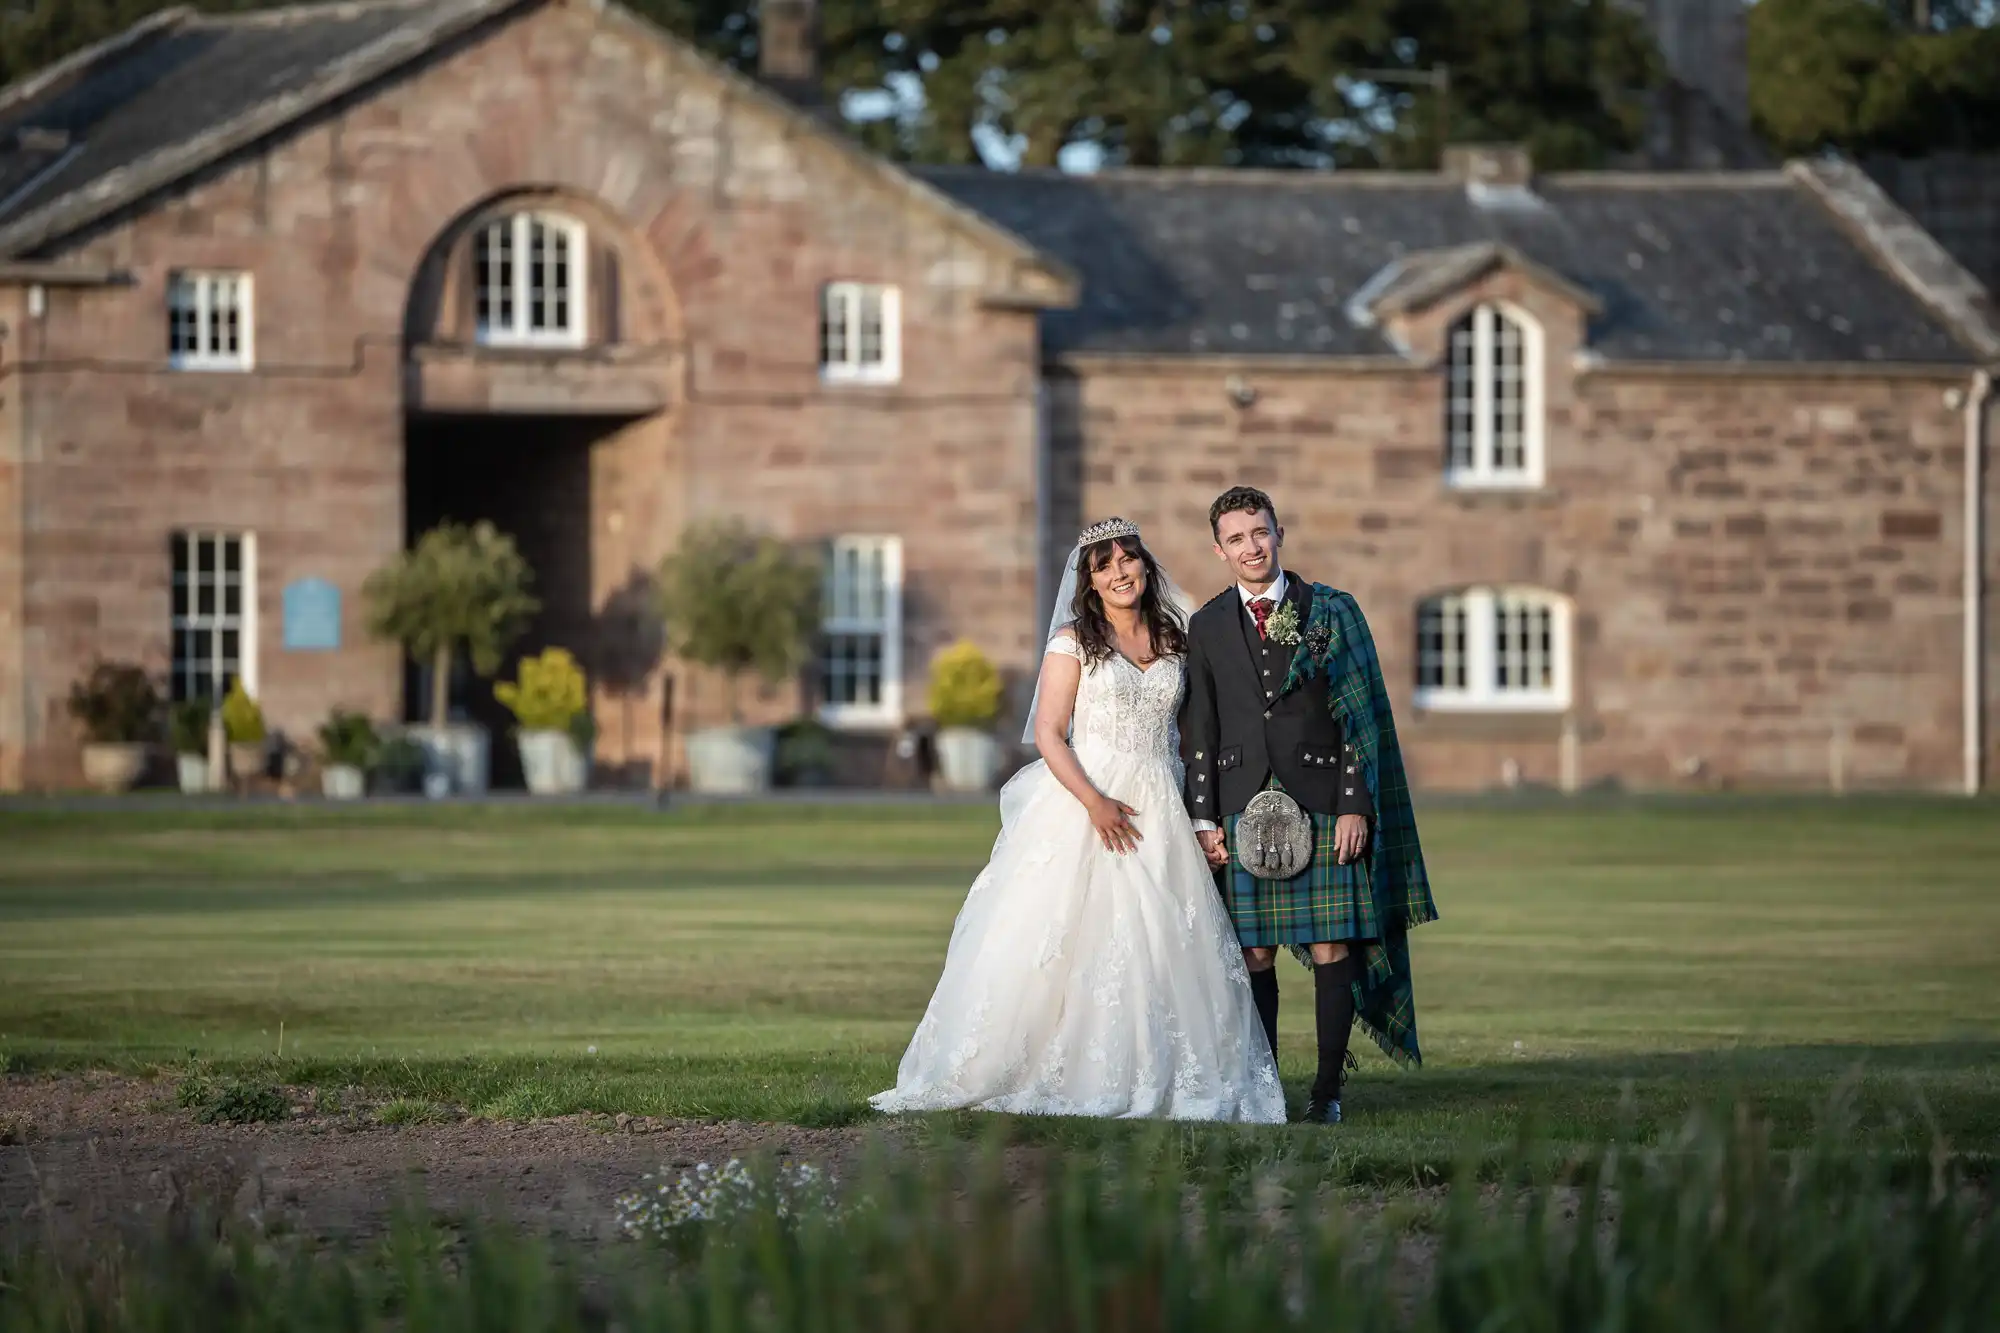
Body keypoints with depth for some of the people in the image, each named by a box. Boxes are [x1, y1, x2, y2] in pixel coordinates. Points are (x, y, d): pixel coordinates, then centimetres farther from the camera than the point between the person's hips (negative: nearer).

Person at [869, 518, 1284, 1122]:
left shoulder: (1174, 642, 13)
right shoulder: (1074, 641, 0)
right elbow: (1048, 732, -7)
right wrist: (1095, 802, -18)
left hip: (1159, 810, 4)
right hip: (1082, 799, -4)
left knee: (1163, 947, -3)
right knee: (1065, 937, -7)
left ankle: (1152, 1079, 2)